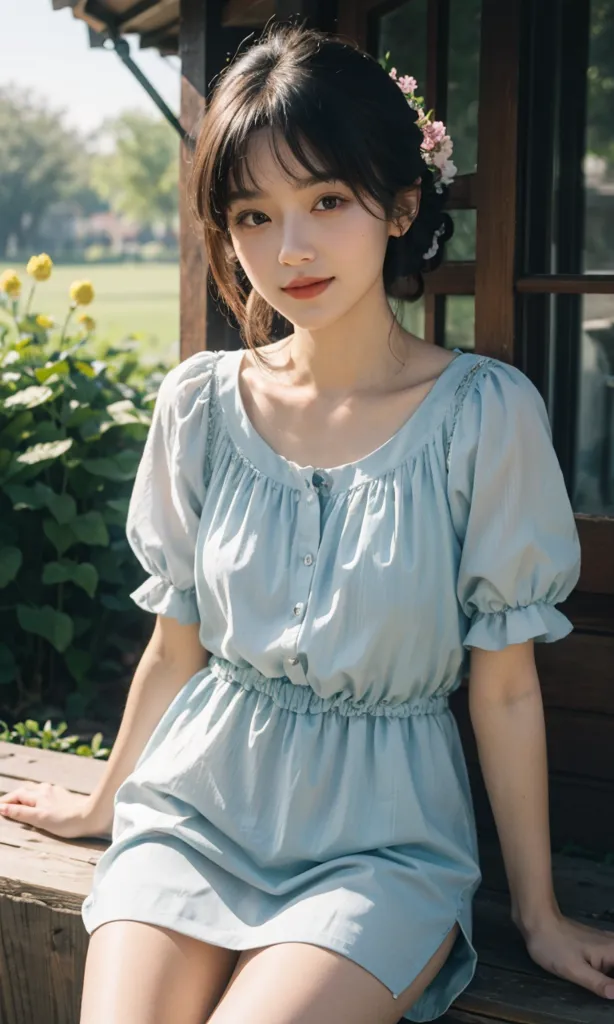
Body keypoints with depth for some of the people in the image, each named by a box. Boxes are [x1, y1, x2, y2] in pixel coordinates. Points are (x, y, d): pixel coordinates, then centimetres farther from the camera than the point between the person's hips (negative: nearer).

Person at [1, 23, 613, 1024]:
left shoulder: (483, 412, -10)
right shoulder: (201, 404, -1)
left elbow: (505, 688, -4)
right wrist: (105, 802, 22)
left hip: (380, 834, -2)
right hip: (198, 802, 3)